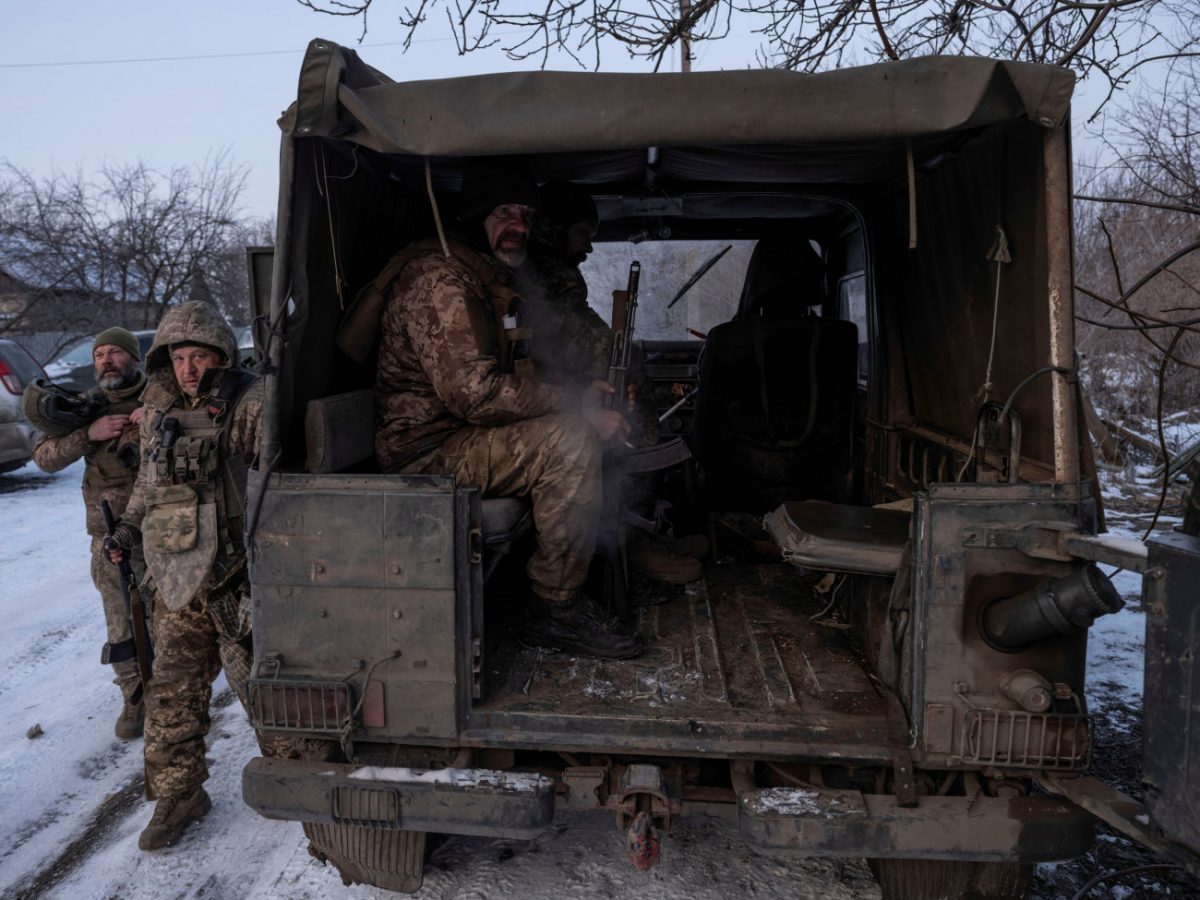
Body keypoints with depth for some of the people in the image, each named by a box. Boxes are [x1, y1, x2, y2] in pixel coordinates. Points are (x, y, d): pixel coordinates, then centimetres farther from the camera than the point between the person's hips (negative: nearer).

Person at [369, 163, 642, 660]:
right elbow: (474, 391, -28)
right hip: (427, 452, -10)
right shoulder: (439, 278, -17)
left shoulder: (492, 280, 18)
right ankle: (556, 609, -14)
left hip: (463, 437, 10)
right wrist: (575, 403, -22)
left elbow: (511, 380, 21)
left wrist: (578, 393, 2)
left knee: (592, 427, 4)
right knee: (570, 440, -25)